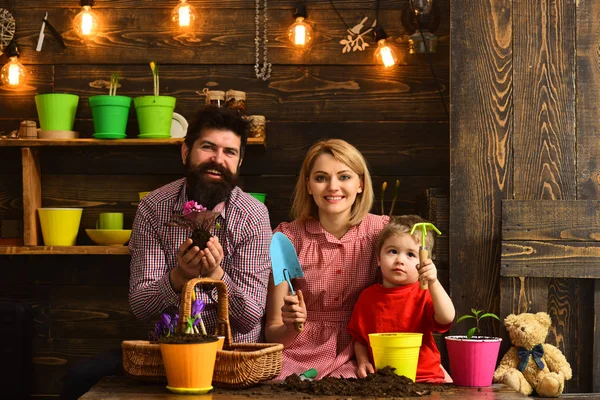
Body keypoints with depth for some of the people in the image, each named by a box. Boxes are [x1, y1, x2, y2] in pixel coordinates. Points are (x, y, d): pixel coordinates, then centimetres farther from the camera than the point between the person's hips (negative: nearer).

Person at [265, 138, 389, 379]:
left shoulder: (382, 231, 0)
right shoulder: (288, 237, -2)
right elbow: (272, 332, 0)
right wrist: (291, 327, -22)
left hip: (357, 360, 2)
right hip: (301, 357, -2)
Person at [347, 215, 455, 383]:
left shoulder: (424, 295, 1)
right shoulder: (368, 296, 9)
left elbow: (446, 318, -19)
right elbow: (359, 339, 19)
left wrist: (433, 282, -28)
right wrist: (363, 361, 0)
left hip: (424, 377, -2)